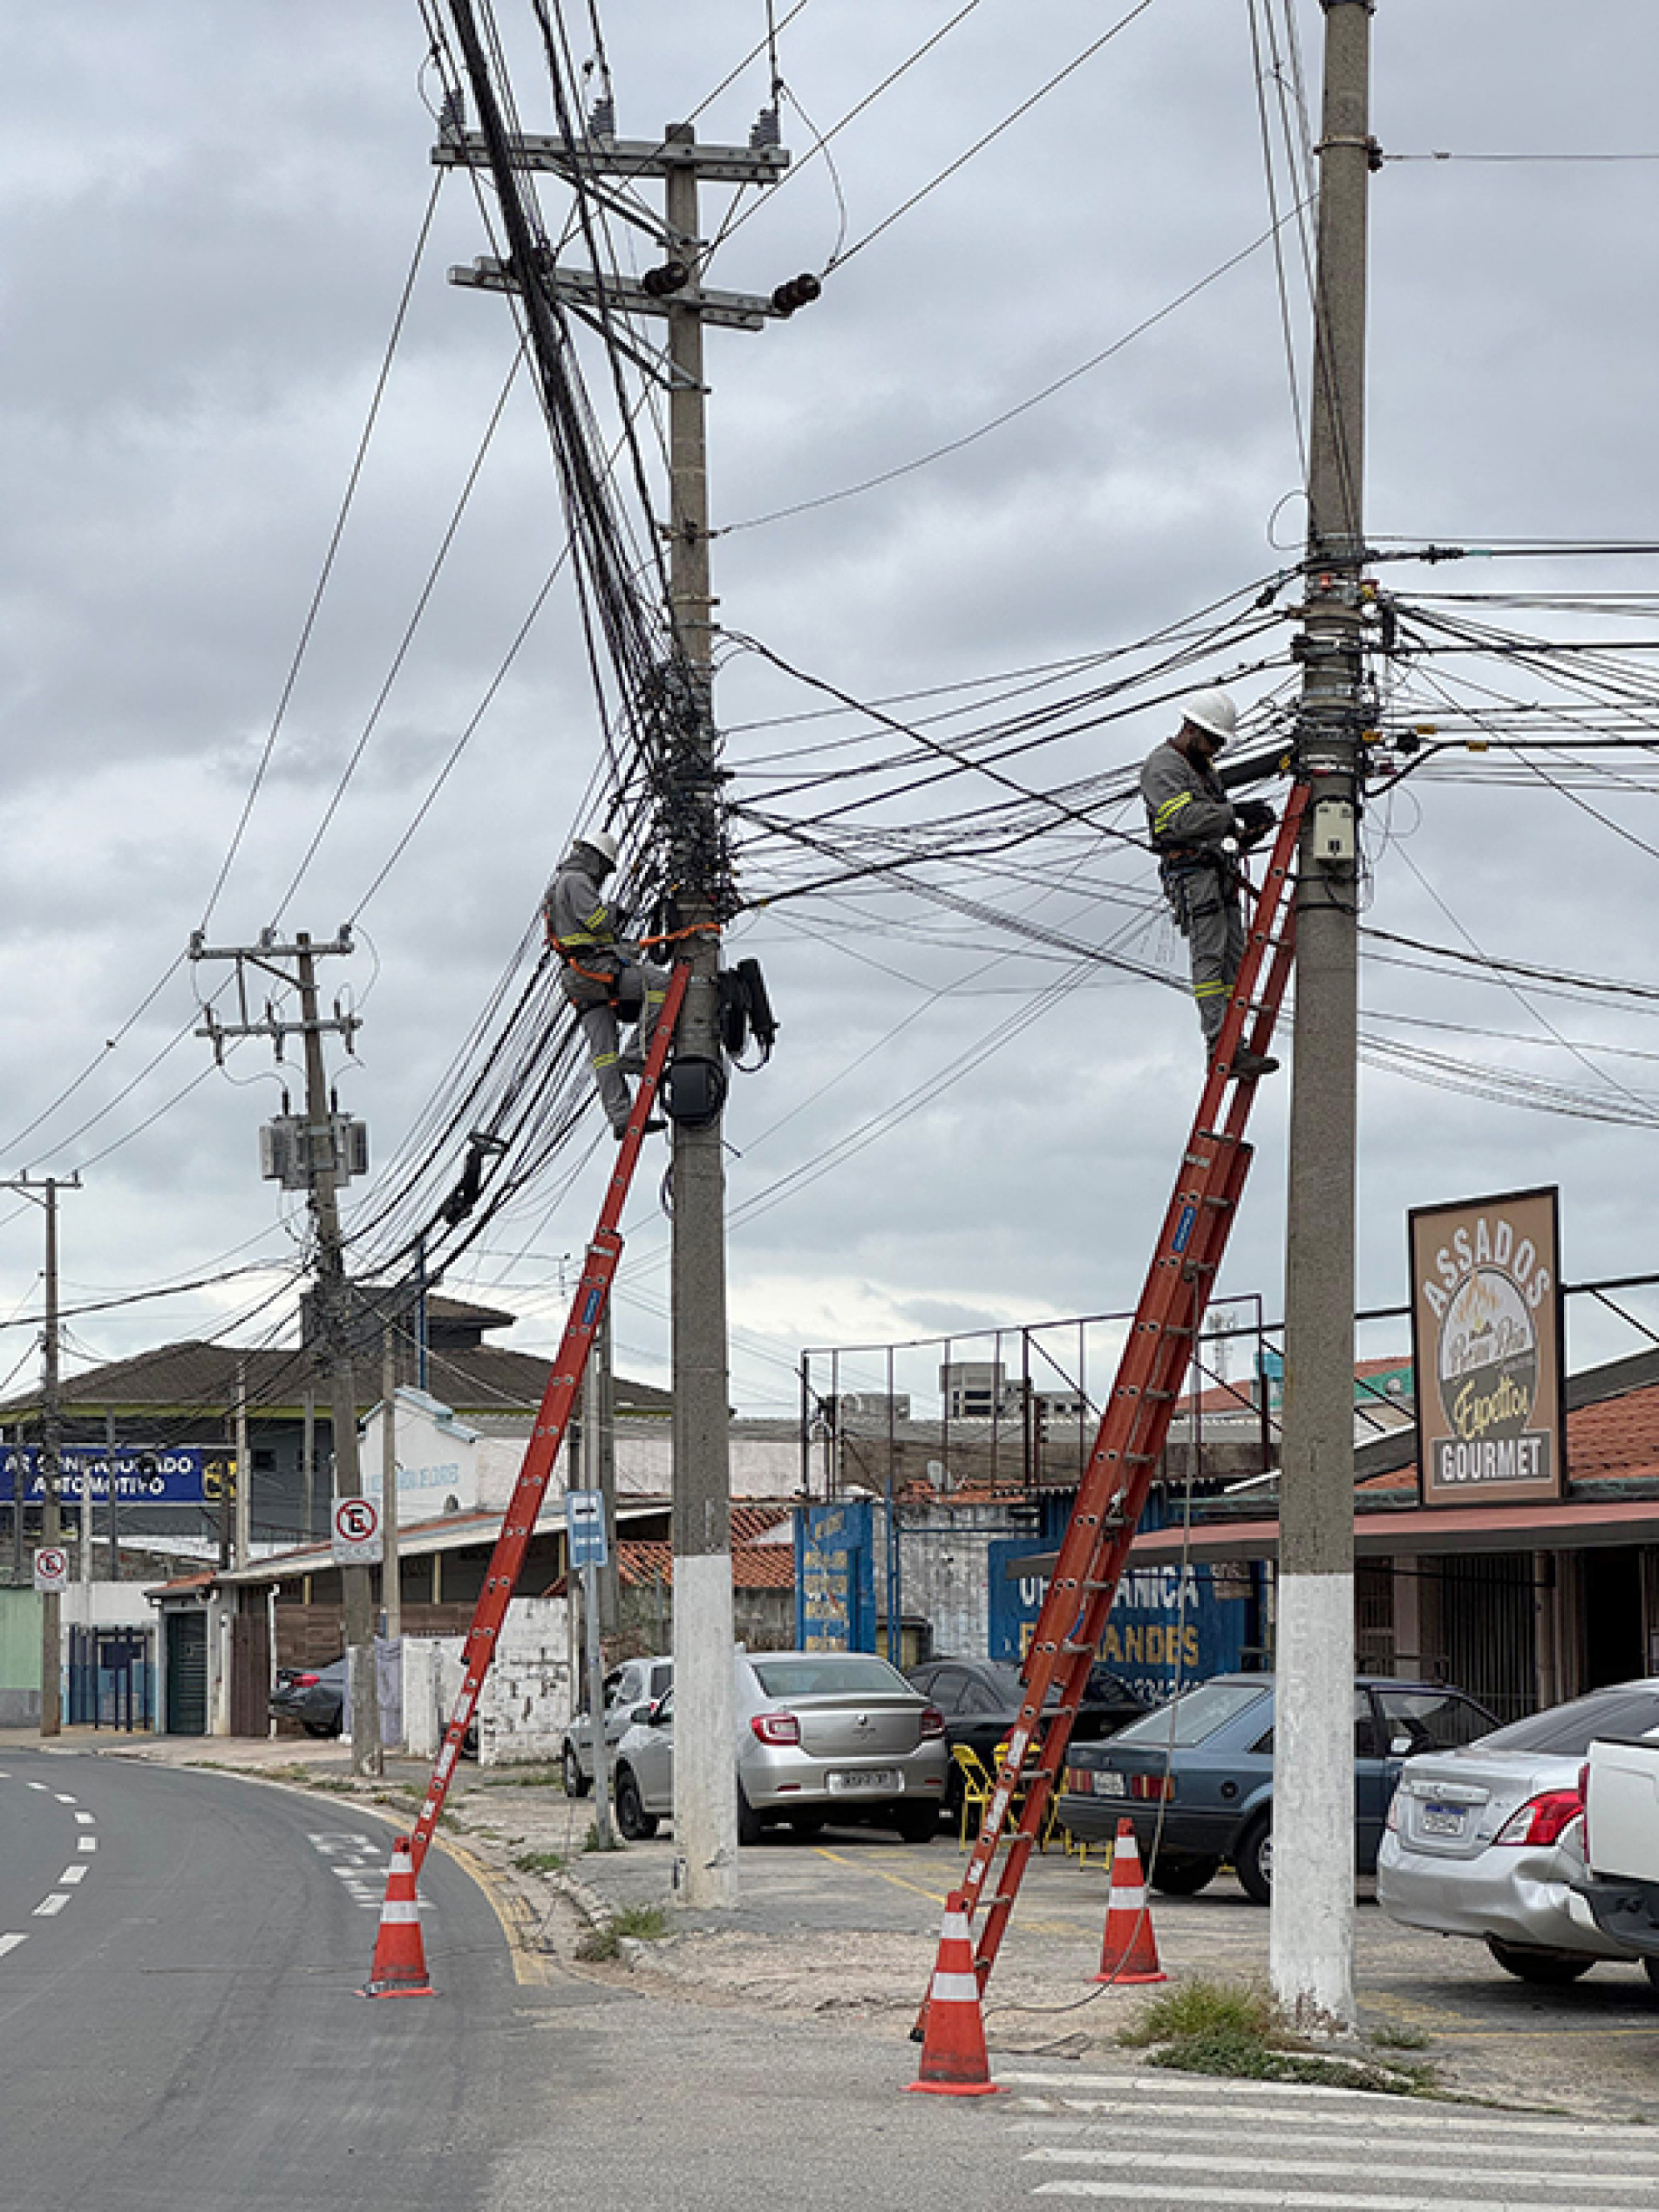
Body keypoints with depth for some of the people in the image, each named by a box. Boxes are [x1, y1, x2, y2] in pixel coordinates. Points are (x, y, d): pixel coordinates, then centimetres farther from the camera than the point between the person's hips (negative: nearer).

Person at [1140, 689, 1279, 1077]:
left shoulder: (1204, 768, 25)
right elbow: (1185, 818, -19)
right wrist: (1236, 812, -24)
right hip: (1190, 871, -9)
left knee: (1233, 958, 2)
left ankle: (1232, 1046, -1)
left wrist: (1247, 834, 7)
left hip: (1221, 872, 9)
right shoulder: (1162, 765, -5)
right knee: (1209, 957, -15)